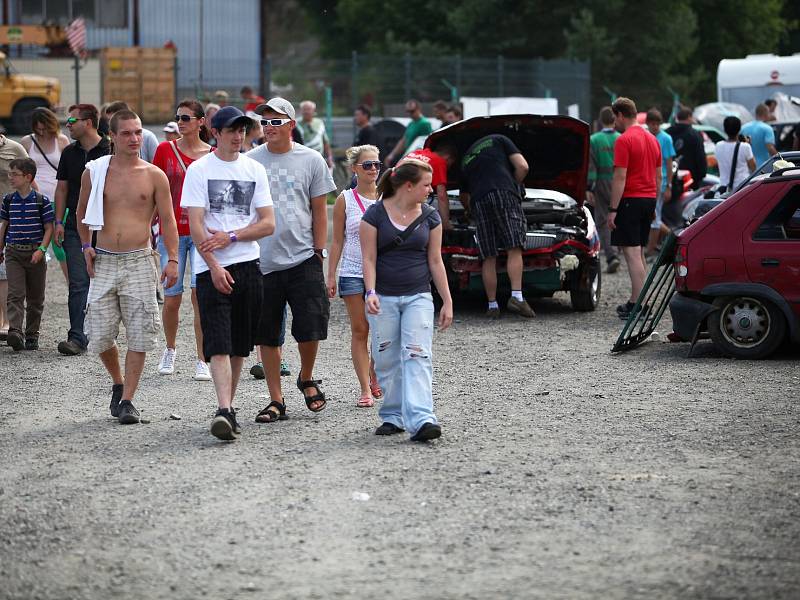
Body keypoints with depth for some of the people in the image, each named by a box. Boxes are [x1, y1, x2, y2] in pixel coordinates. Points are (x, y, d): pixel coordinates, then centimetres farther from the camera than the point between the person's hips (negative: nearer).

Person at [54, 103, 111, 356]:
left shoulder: (110, 150, -3)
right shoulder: (69, 153, 10)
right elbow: (62, 188, 13)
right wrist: (58, 222, 5)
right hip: (75, 225, 3)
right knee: (78, 283, -4)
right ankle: (77, 337, -7)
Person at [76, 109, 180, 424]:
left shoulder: (154, 176, 2)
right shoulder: (94, 172, 5)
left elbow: (168, 220, 2)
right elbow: (82, 213, 19)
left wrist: (172, 259, -8)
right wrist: (85, 246, 7)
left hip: (139, 261, -1)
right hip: (103, 262, 1)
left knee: (139, 336, -5)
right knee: (99, 336, 0)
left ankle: (127, 400, 3)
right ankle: (118, 384, 26)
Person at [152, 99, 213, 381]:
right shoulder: (165, 150, 3)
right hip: (171, 231, 1)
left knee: (200, 294, -10)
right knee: (172, 299, 4)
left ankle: (202, 361, -4)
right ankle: (170, 349, 29)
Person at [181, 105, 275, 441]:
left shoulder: (254, 170, 10)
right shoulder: (199, 170, -1)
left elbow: (268, 224, 5)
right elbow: (195, 225, -7)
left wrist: (230, 237, -8)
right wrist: (214, 266, -16)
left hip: (248, 265, 4)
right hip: (211, 268, -4)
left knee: (240, 345, 9)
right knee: (219, 344, -13)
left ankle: (228, 407, 19)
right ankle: (224, 411, -22)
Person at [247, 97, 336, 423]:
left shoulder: (311, 160, 3)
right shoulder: (249, 161, 4)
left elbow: (320, 211, 6)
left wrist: (319, 254, 1)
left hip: (303, 258, -1)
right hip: (262, 260, 1)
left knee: (310, 328, -5)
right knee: (267, 335, 4)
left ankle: (306, 379, 23)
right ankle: (276, 400, 13)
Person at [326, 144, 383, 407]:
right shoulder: (345, 200, 2)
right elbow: (337, 241, 5)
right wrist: (331, 275, 0)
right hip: (353, 273, -1)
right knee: (359, 331, -1)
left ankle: (375, 377, 22)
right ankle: (365, 390, 2)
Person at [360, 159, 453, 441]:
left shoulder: (429, 217, 6)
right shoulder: (375, 214, -3)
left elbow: (435, 261, 10)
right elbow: (369, 258, -3)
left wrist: (447, 302, 7)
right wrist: (371, 292, -17)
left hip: (418, 297, 1)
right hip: (384, 298, -1)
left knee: (417, 357, -12)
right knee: (387, 361, 3)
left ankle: (421, 420, -23)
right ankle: (393, 416, 16)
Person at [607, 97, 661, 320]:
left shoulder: (624, 141, -12)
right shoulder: (652, 140, 14)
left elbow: (620, 178, -17)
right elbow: (658, 176, 18)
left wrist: (612, 209, -15)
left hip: (630, 199, -8)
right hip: (649, 199, 8)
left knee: (632, 254, -8)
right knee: (639, 253, 15)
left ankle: (639, 305, -12)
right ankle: (636, 301, 18)